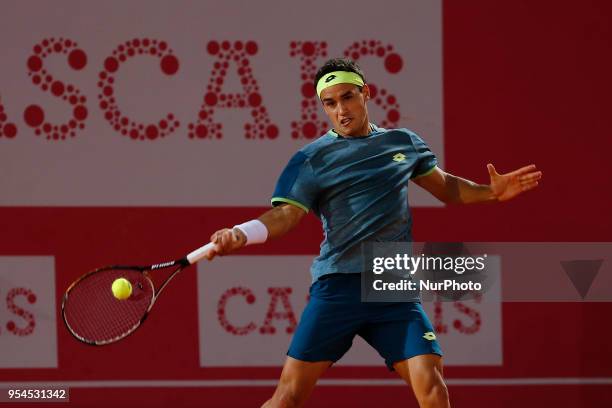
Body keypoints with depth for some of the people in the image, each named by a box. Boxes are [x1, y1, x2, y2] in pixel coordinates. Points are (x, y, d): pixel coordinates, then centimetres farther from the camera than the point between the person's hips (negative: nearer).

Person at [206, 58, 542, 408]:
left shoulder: (404, 143, 14)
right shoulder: (311, 160, 2)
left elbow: (446, 187, 29)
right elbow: (285, 215, -9)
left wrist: (491, 192, 13)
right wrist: (241, 233, -28)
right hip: (337, 287, -2)